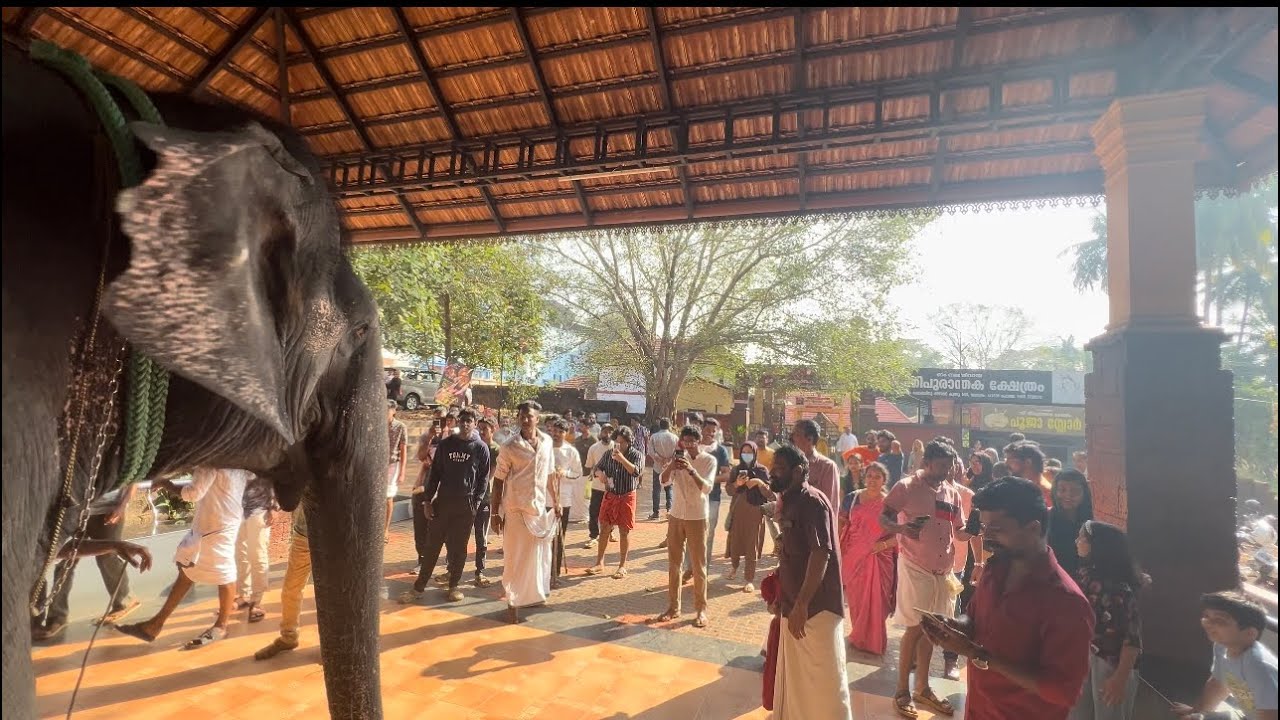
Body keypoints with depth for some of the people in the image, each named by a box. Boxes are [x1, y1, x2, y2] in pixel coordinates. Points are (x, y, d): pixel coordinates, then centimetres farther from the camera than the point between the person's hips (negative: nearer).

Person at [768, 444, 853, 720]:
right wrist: (782, 598, 18)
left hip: (816, 607, -9)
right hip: (795, 605, 9)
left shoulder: (812, 501, -18)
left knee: (824, 682, 5)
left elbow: (821, 553, -26)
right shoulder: (791, 501, 10)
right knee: (795, 679, 20)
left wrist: (801, 604, -28)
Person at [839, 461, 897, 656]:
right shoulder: (852, 498, 0)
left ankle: (873, 641, 28)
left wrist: (885, 544, -17)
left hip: (879, 559, -1)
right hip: (854, 557, 1)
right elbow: (840, 524, 5)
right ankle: (859, 637, 34)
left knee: (876, 601, 5)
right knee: (856, 599, 12)